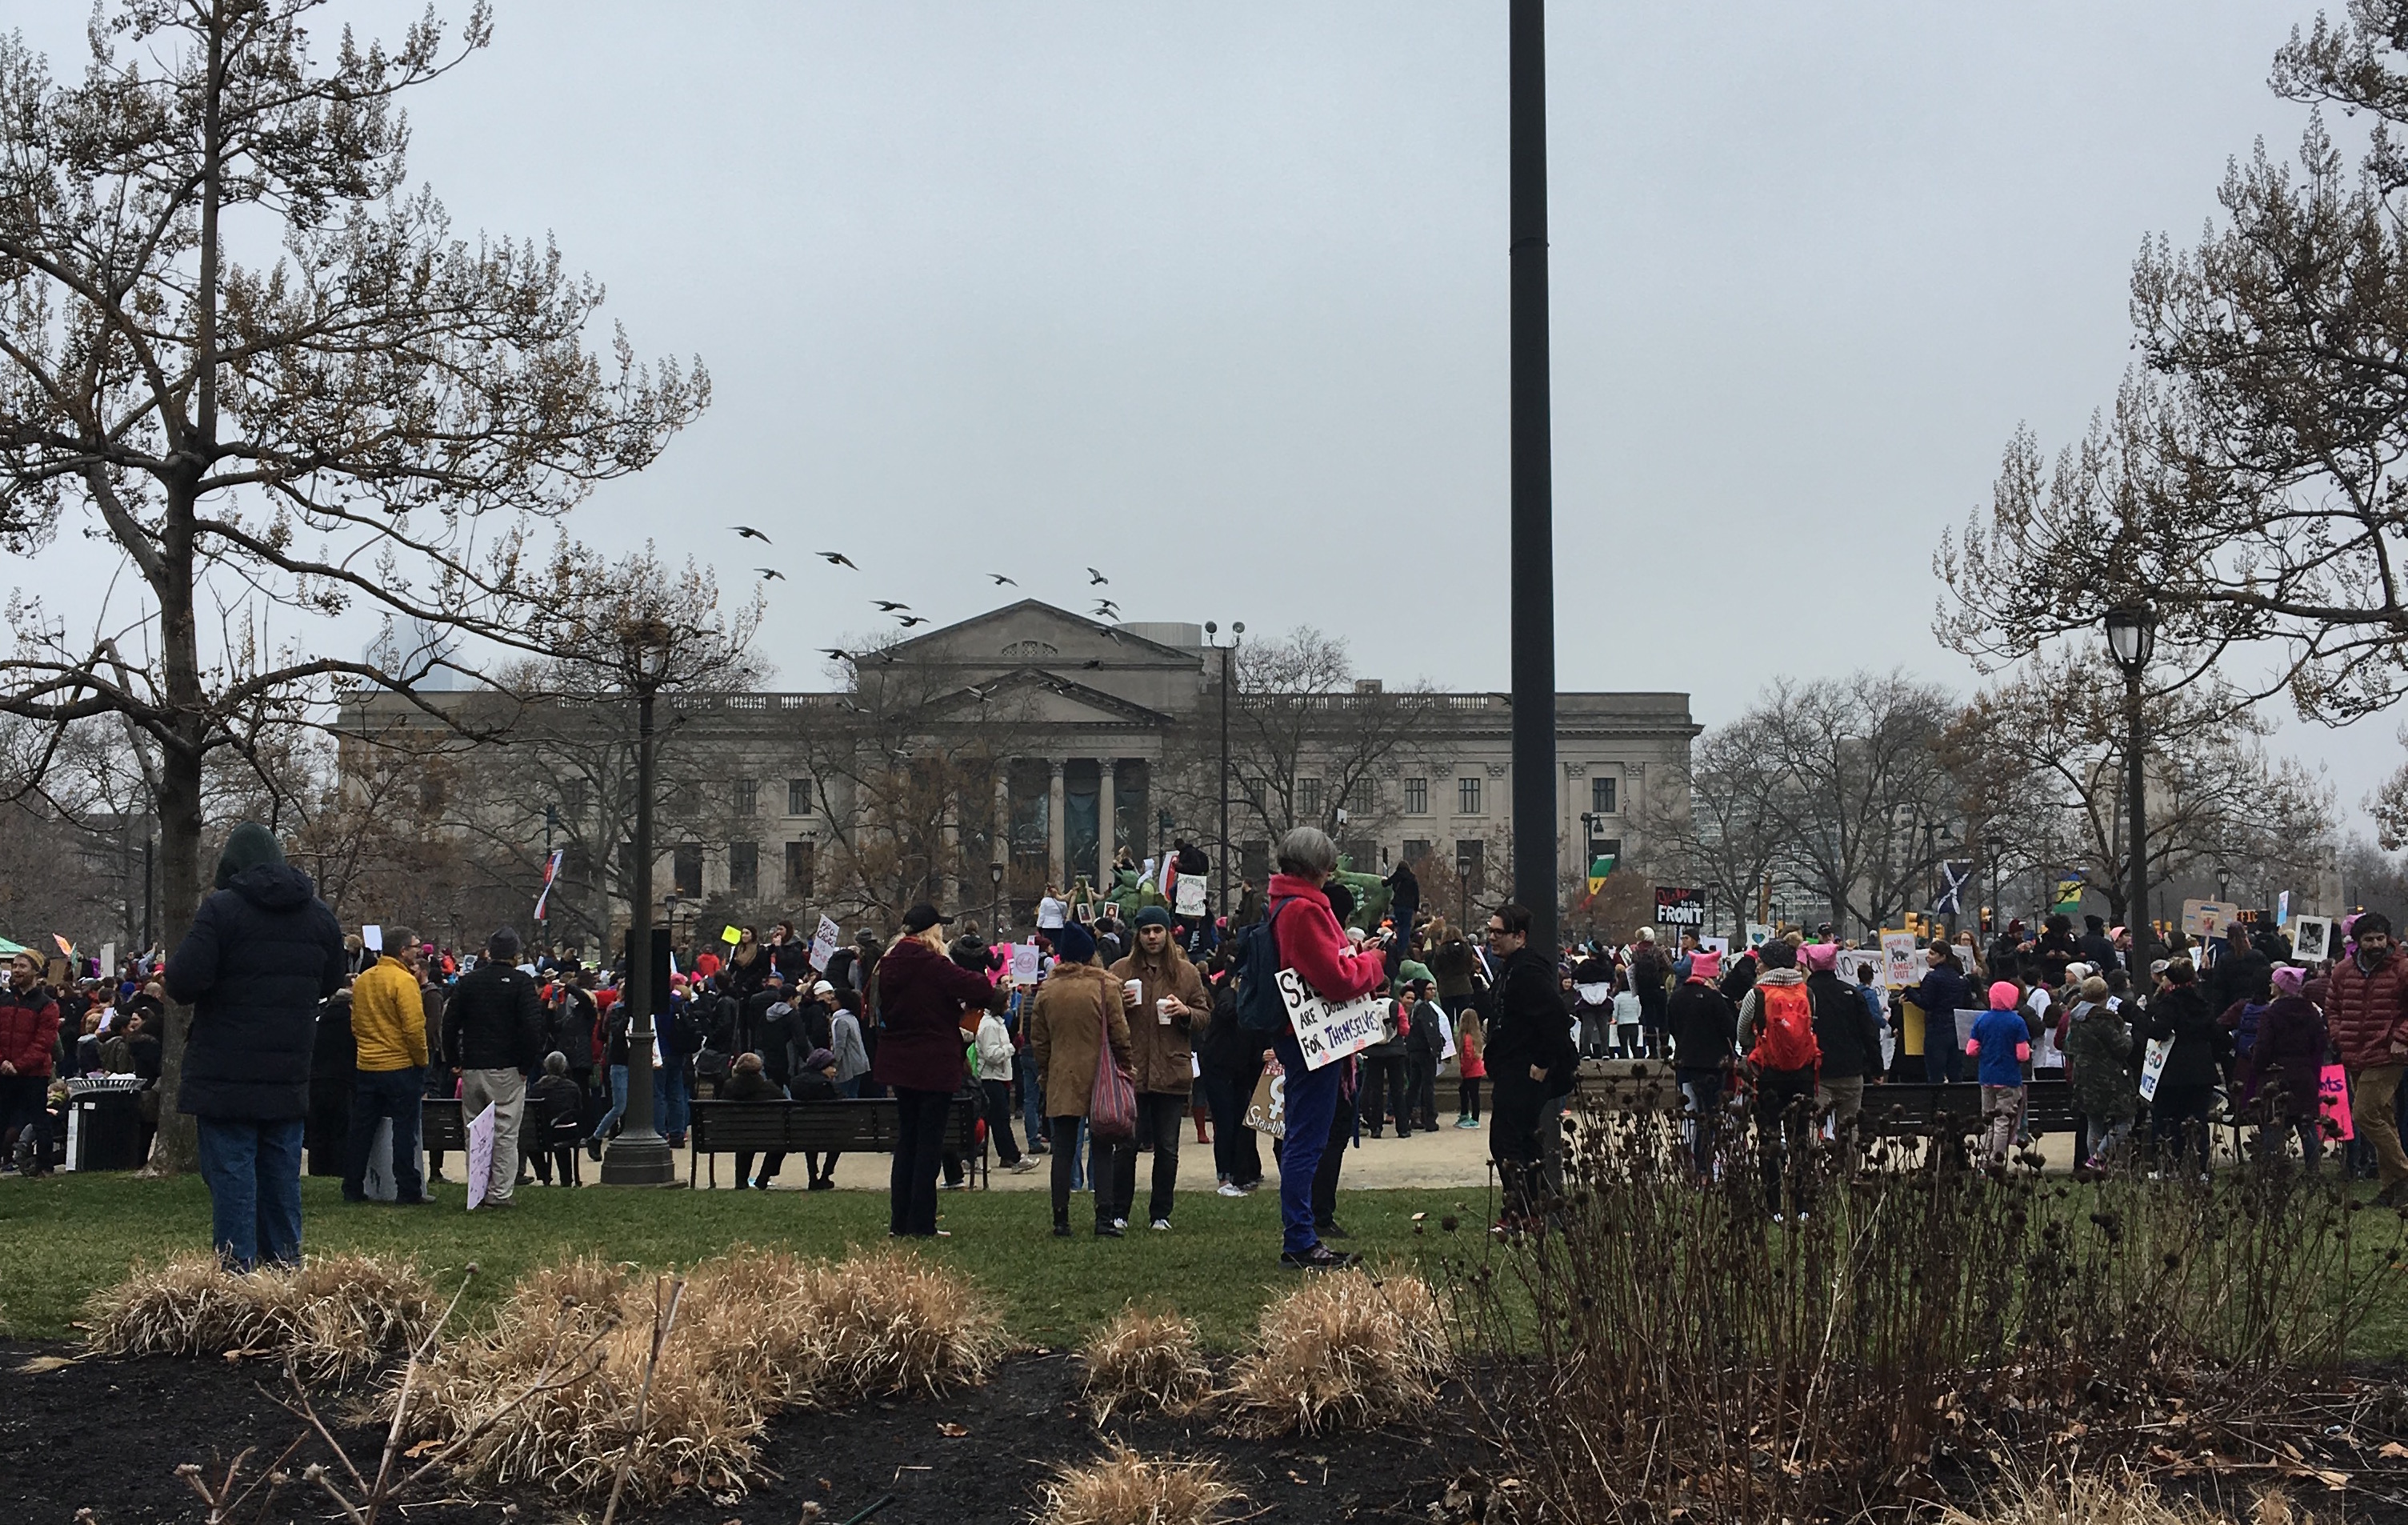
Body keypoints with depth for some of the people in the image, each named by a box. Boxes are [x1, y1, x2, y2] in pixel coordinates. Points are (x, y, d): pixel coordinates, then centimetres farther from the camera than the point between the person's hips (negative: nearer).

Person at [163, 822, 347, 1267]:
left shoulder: (220, 909, -11)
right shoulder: (318, 914, 8)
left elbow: (183, 983, -16)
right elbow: (331, 983, 18)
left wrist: (174, 961, 5)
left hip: (227, 1076, -5)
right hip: (289, 1076, 5)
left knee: (231, 1169, -2)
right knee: (281, 1169, 13)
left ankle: (236, 1269, -4)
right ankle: (285, 1262, 15)